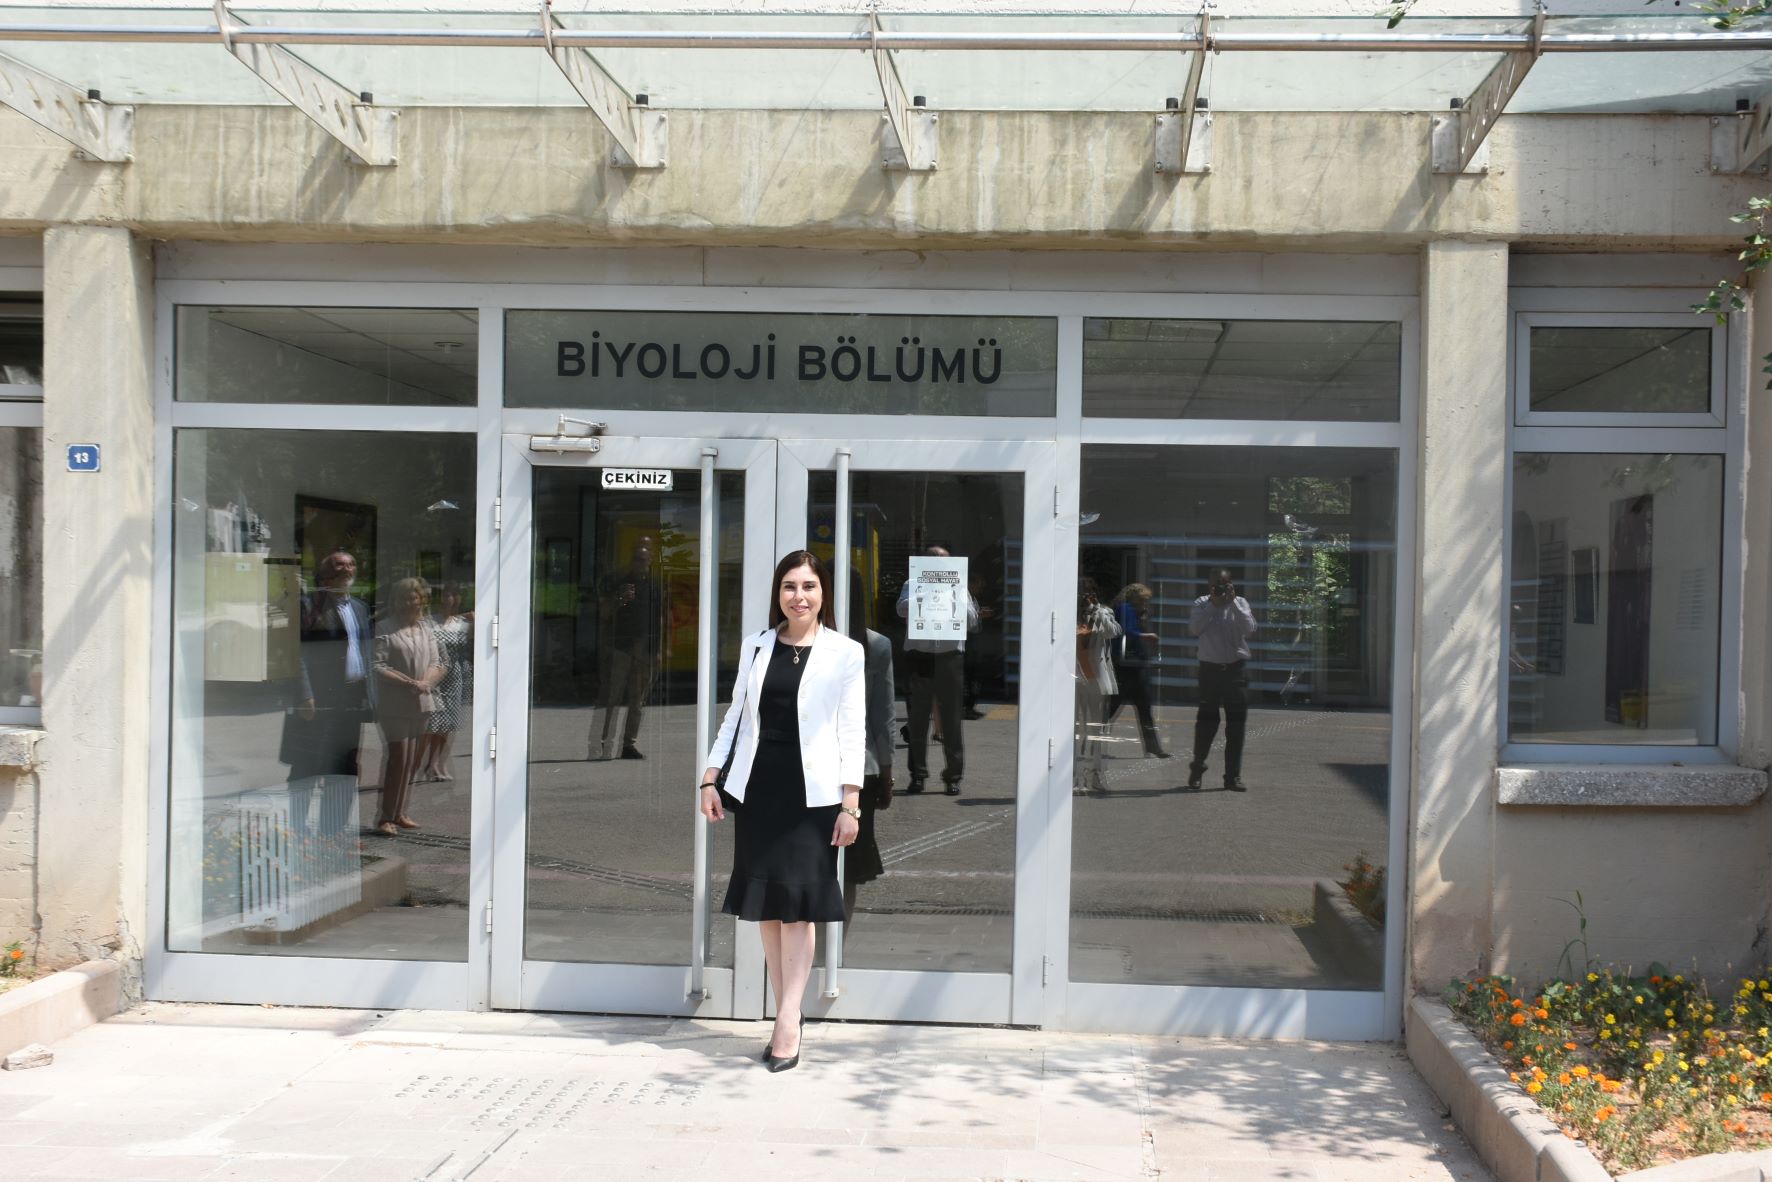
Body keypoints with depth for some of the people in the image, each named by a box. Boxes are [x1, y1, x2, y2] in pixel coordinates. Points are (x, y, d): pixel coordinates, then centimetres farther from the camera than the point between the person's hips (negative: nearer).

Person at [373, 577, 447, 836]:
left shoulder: (426, 628, 14)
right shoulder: (385, 630, -5)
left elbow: (438, 663, 10)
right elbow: (378, 667, -13)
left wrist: (426, 682, -11)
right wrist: (408, 682, -20)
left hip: (422, 704, 6)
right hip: (394, 705, -6)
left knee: (413, 762, 9)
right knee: (399, 758, -10)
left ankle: (399, 814, 18)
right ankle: (386, 817, -5)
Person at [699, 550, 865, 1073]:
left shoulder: (845, 654, 0)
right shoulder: (756, 646, 10)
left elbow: (853, 732, -3)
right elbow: (736, 716, 14)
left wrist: (851, 804, -9)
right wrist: (710, 779, 6)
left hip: (811, 793, -4)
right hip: (756, 788, 4)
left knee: (797, 903, -6)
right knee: (767, 906, 5)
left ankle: (787, 1021, -4)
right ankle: (789, 1016, 13)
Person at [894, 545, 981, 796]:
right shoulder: (913, 585, 9)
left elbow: (971, 621, 4)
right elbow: (903, 610, -9)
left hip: (950, 656, 0)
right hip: (919, 655, 0)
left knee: (951, 719, 3)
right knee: (918, 718, 4)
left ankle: (953, 775, 9)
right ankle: (917, 774, 11)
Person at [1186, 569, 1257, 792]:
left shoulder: (1240, 603, 7)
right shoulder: (1202, 604, 5)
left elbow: (1250, 629, -8)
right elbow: (1194, 628, -10)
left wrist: (1232, 602, -12)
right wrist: (1213, 604, -13)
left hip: (1236, 669, 1)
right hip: (1210, 668, -1)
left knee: (1236, 723, 2)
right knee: (1206, 721, 2)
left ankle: (1233, 776, 8)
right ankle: (1197, 767, 22)